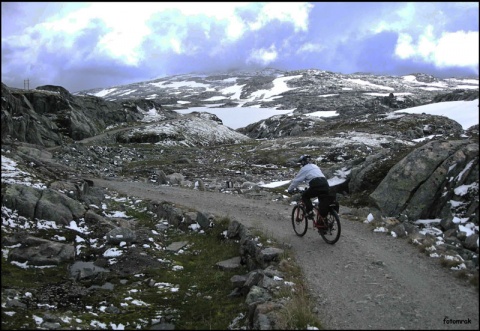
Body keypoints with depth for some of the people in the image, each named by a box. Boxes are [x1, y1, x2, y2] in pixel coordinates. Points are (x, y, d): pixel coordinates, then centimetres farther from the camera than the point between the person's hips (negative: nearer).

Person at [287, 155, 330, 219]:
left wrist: (290, 189, 23)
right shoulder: (315, 166, 31)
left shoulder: (304, 168, 9)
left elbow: (296, 180, 11)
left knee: (304, 196, 16)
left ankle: (310, 212, 3)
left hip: (316, 186, -6)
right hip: (326, 185, 6)